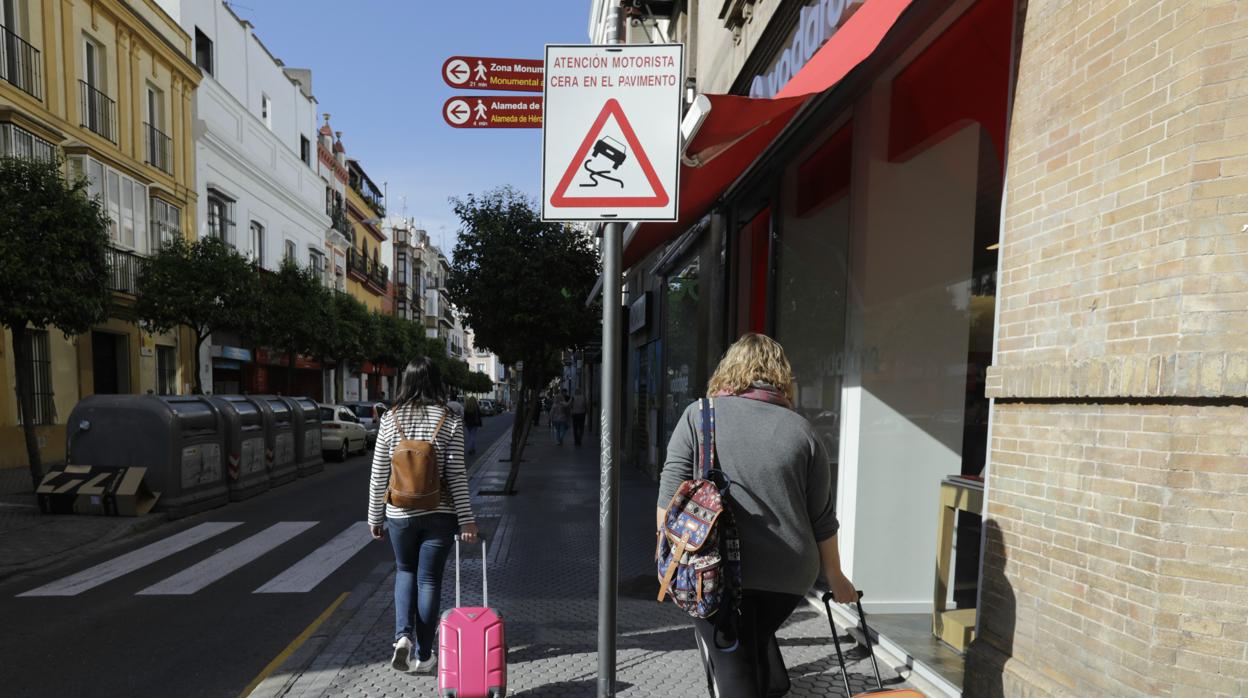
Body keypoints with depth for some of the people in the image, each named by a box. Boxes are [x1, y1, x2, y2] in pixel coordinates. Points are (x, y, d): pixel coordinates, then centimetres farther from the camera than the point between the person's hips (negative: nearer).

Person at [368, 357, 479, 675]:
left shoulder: (390, 419, -3)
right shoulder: (450, 421, -9)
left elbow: (379, 474, 1)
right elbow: (456, 474, -10)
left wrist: (375, 516, 12)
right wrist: (466, 518, -3)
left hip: (399, 514, 2)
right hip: (439, 514, -1)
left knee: (405, 571, 24)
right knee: (429, 580, 11)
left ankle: (403, 635, 7)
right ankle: (424, 655, 21)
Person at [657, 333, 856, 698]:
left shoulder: (698, 415, -2)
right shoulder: (801, 430, 4)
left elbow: (671, 493, -5)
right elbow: (822, 518, 7)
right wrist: (834, 576, 20)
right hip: (788, 572, 4)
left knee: (731, 668, 10)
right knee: (758, 638, 29)